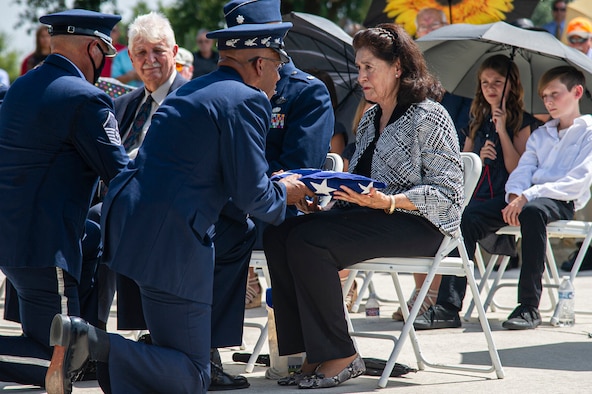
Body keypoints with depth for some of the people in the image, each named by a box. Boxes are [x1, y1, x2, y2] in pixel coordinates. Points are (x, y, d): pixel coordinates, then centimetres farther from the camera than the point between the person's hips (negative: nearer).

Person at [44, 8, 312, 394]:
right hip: (170, 241, -9)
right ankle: (95, 344, -21)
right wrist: (284, 193, 13)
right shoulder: (247, 101, -6)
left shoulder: (189, 91, 21)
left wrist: (273, 186, 34)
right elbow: (252, 195, -10)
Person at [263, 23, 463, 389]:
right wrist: (322, 199, 1)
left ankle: (341, 357, -20)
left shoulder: (429, 117, -7)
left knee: (308, 242, -28)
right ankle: (312, 353, -17)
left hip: (416, 222, -8)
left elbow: (447, 192, -13)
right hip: (369, 214, 9)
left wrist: (388, 202, -25)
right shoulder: (370, 119, 19)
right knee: (278, 233, -15)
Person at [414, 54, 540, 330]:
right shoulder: (478, 123, 23)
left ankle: (448, 307, -39)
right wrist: (479, 157, 1)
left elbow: (517, 169, -7)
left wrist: (502, 130, -10)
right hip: (475, 197, 5)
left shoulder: (523, 122, 5)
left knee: (465, 219, -34)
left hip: (505, 200, -5)